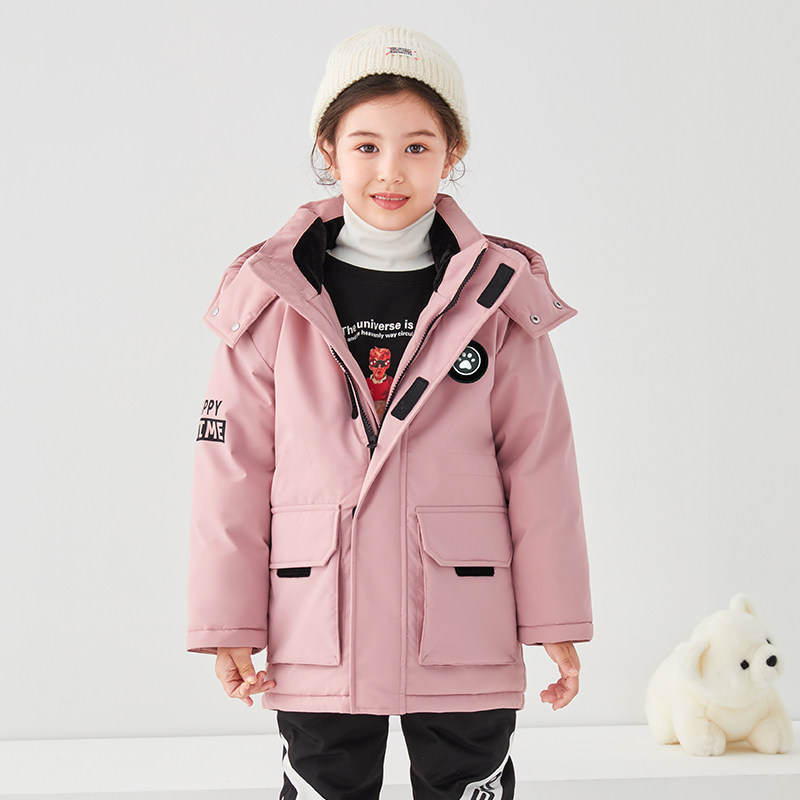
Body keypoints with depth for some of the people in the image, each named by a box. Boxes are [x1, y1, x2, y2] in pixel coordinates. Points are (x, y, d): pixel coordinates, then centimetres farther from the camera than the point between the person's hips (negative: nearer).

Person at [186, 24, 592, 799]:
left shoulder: (500, 297, 0)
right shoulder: (273, 299, -1)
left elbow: (540, 466, 1)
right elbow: (233, 467, 1)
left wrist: (556, 620, 2)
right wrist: (228, 622, 0)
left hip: (466, 644, 0)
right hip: (318, 640, 0)